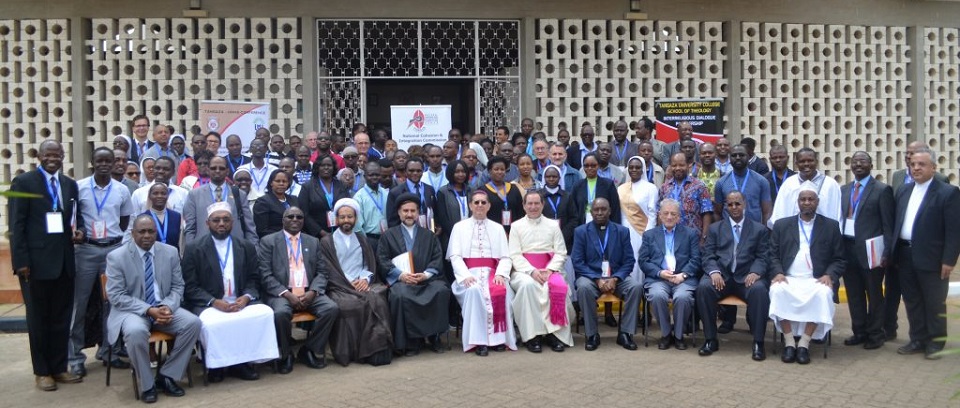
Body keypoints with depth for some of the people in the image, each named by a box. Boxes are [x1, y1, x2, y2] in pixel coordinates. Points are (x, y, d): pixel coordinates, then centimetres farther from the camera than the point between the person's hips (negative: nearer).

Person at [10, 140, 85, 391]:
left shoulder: (70, 184, 12)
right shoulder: (23, 182, -4)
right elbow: (17, 225, -7)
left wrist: (80, 231, -3)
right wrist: (21, 261, -13)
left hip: (64, 262, 5)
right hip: (37, 262, -5)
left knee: (62, 318, 10)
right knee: (39, 318, 7)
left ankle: (59, 368, 20)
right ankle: (42, 372, 17)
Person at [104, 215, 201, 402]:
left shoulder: (170, 252, 3)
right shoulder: (116, 257, -7)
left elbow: (177, 287, 6)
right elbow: (116, 296, -11)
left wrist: (167, 306, -16)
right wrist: (148, 310, -23)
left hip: (164, 308, 4)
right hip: (131, 310, -3)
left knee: (193, 323, -22)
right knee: (136, 331, -36)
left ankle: (166, 376, -8)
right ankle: (147, 384, -14)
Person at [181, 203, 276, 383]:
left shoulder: (247, 247, 12)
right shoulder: (194, 249, 3)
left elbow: (253, 280, 11)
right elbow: (190, 286, -3)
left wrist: (246, 297, -11)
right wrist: (214, 302, -18)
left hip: (240, 302, 3)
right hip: (207, 305, -3)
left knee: (265, 313, -25)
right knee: (211, 323, -36)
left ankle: (241, 361, -10)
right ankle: (216, 365, -7)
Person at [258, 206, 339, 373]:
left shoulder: (313, 242, 18)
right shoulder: (268, 241, 6)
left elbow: (321, 272, 11)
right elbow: (265, 275, -3)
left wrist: (312, 292, -10)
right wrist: (287, 294, -16)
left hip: (309, 293, 3)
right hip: (281, 293, -3)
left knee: (332, 308, -24)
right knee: (281, 313, -35)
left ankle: (309, 350, -3)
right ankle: (285, 354, -7)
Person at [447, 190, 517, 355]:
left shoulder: (498, 228, 18)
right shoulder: (459, 227, 12)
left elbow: (505, 257, 10)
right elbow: (455, 256, 1)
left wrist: (500, 274, -12)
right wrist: (465, 275, -17)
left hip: (491, 273, 2)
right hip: (469, 274, -1)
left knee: (501, 292, -32)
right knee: (474, 291, -36)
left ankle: (499, 337, -21)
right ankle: (478, 340, -30)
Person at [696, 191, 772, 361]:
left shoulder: (759, 229, 17)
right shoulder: (714, 228, 18)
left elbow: (763, 257, 8)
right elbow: (708, 255, 8)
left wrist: (755, 272, -14)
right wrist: (714, 272, -13)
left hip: (746, 276, 0)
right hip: (721, 275, 1)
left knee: (759, 290, -34)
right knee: (703, 287, -31)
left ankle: (758, 342, -22)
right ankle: (710, 339, -17)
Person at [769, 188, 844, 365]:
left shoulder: (831, 226, 13)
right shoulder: (782, 225, 15)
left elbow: (839, 259, 10)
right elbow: (773, 255, 11)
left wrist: (829, 275, -9)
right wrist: (778, 273, -9)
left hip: (816, 280, -1)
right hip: (788, 278, 1)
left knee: (823, 294, -34)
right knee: (778, 290, -32)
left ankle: (804, 343, -24)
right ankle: (789, 342, -22)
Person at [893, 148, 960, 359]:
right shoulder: (903, 190, 11)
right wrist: (893, 252, 7)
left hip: (931, 259, -6)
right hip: (905, 256, 6)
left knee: (934, 303, 6)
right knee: (912, 302, 13)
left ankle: (935, 342, 20)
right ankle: (918, 340, 24)